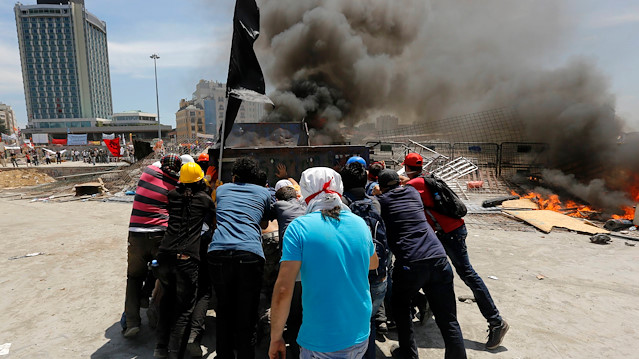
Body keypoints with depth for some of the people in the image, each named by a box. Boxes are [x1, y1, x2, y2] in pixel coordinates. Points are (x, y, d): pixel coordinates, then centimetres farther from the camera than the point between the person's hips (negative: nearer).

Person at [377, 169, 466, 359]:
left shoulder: (382, 201, 5)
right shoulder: (412, 192, 17)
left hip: (410, 264, -3)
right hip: (438, 258, 3)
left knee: (400, 304, 24)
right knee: (448, 320, 10)